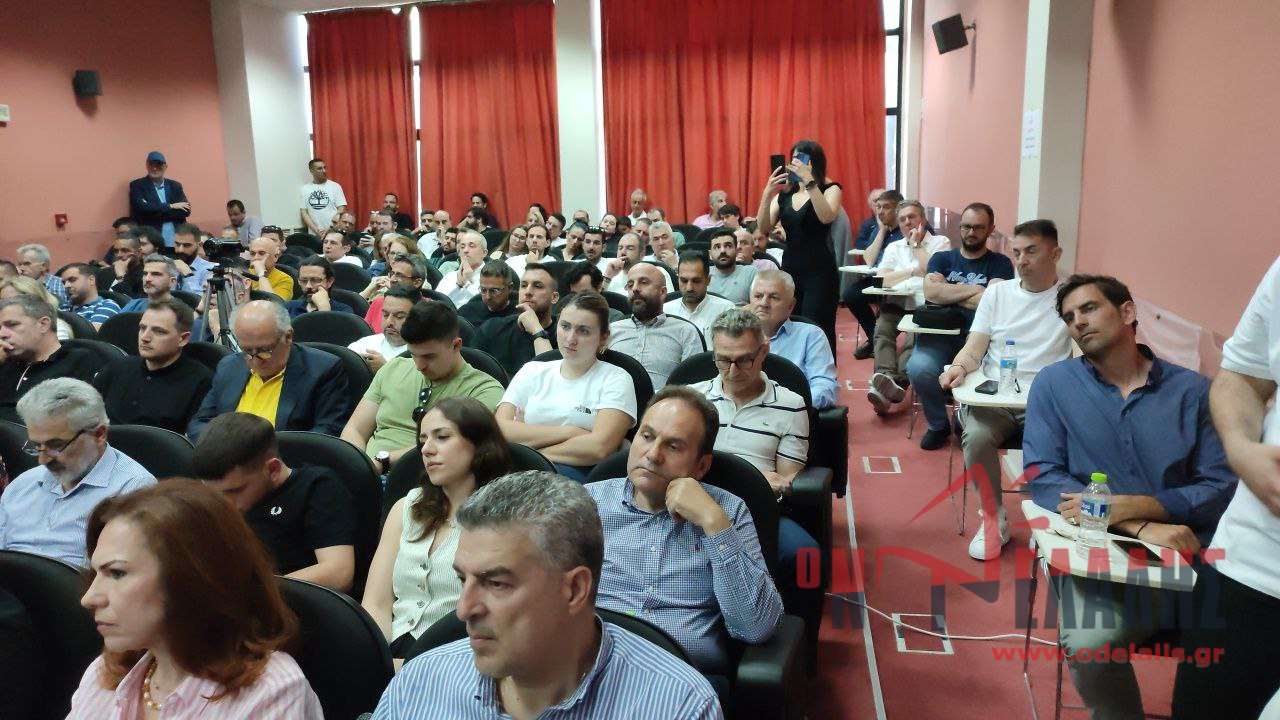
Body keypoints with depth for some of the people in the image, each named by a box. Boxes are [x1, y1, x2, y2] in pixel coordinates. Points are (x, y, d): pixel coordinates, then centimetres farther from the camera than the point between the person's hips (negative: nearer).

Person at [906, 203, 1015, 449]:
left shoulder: (1000, 264, 11)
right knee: (918, 368, -31)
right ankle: (939, 424, -1)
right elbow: (930, 292, -3)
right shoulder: (941, 258, 17)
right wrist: (973, 290, -3)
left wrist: (948, 293, 0)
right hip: (939, 334, 1)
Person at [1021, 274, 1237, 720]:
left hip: (1194, 552, 1)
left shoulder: (1192, 390, 9)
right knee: (1088, 645, -29)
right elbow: (1042, 477, -3)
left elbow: (1222, 486, 2)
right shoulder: (1054, 383, 7)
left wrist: (1128, 506, -14)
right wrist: (1141, 529, -14)